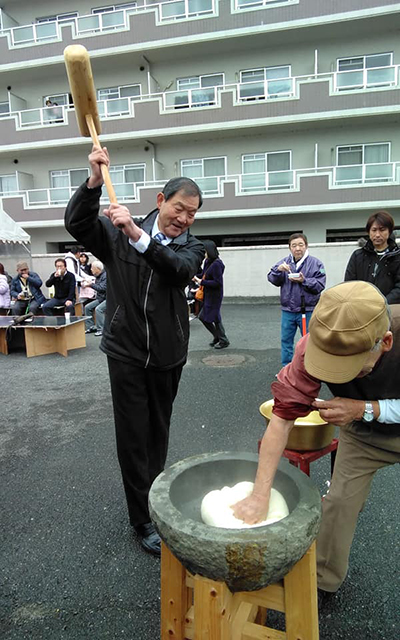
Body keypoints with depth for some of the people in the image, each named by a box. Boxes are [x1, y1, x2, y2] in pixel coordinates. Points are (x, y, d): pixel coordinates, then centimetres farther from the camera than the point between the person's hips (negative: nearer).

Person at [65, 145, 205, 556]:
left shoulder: (191, 247, -1)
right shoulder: (118, 235, -1)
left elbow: (181, 270, -23)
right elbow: (77, 224, -14)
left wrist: (136, 233, -36)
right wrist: (95, 180, -28)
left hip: (167, 354, 2)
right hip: (126, 351, -1)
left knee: (158, 430, 16)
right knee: (133, 435, 2)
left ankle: (154, 496, 39)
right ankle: (143, 520, 17)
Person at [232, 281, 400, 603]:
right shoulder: (315, 345, -34)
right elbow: (283, 416, -32)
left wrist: (366, 409, -39)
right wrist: (260, 495, -35)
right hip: (362, 432, 1)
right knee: (340, 501, 1)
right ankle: (324, 580, 24)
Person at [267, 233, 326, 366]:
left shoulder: (315, 263, -6)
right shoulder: (284, 262, 4)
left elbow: (320, 285, -11)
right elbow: (272, 279, 1)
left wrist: (304, 280, -22)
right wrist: (278, 270, -17)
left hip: (307, 310, -3)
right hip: (287, 310, 3)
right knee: (286, 340, 12)